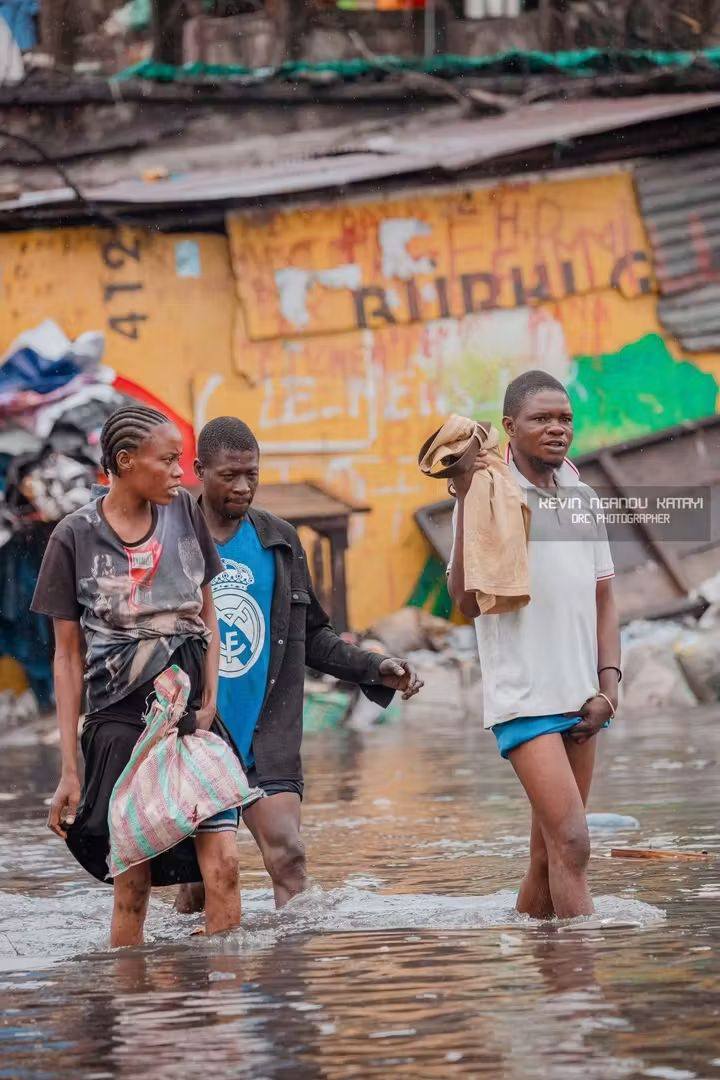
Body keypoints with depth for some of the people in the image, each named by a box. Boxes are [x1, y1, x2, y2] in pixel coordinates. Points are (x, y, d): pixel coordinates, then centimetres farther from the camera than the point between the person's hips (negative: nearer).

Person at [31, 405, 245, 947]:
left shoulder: (185, 511, 5)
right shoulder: (76, 536, -3)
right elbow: (68, 656, 0)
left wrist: (210, 700, -1)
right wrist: (69, 769, -2)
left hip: (192, 712, 3)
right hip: (120, 715, -2)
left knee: (223, 861, -11)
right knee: (133, 881, -2)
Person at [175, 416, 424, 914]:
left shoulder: (280, 542, 8)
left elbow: (312, 637, 17)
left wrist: (375, 669, 3)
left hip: (266, 742, 2)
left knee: (288, 855, -13)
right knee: (200, 878, 2)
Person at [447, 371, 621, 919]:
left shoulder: (582, 496, 13)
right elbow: (469, 602, -15)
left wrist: (608, 687, 6)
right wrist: (468, 504, -22)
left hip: (579, 699, 6)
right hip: (524, 697, -6)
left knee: (549, 855, 8)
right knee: (571, 843, -17)